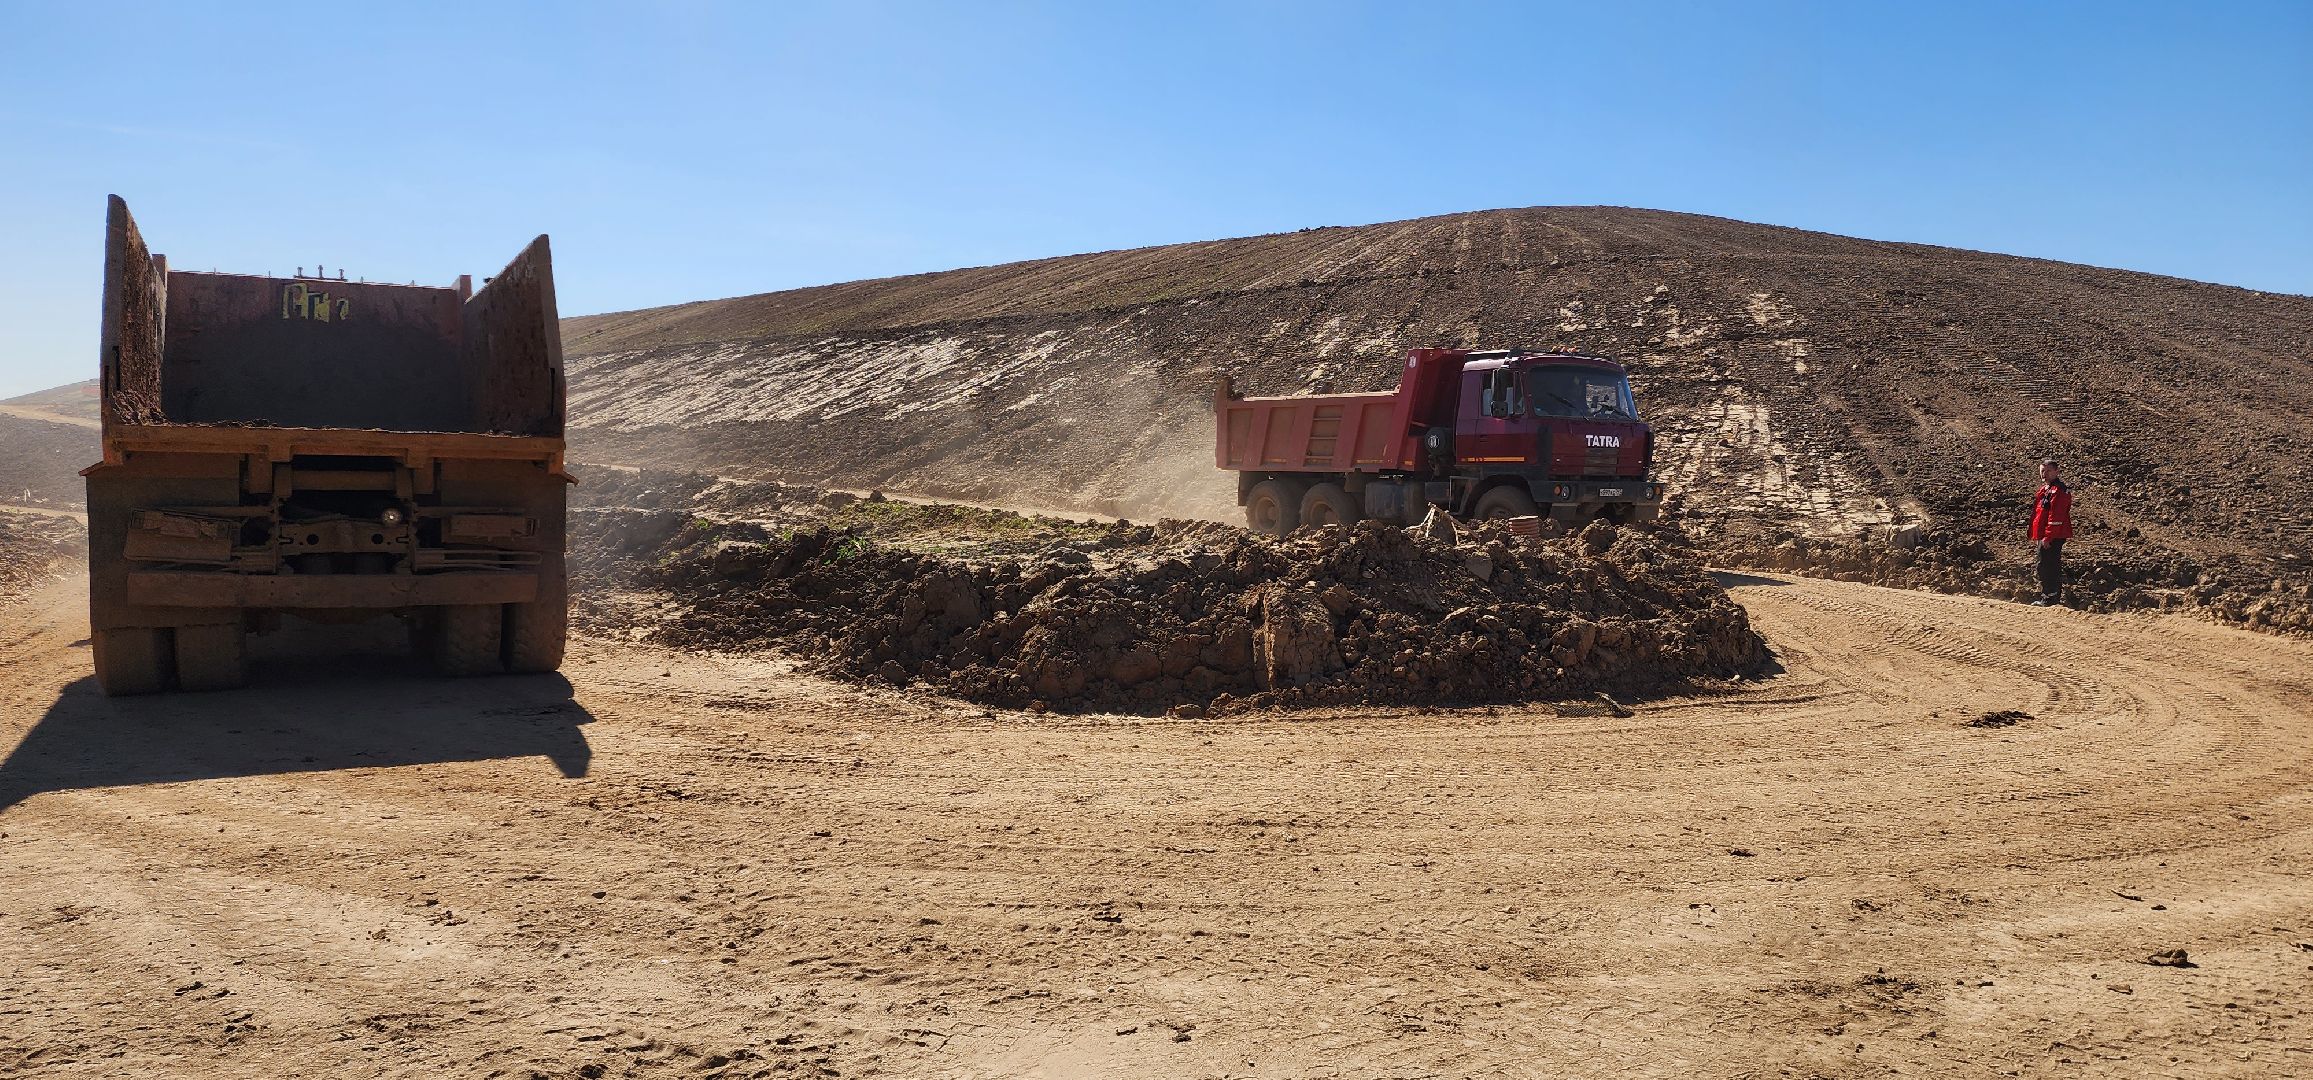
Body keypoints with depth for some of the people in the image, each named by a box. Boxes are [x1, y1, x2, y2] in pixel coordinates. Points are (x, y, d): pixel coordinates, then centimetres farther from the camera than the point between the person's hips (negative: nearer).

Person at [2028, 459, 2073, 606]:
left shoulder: (2058, 490, -15)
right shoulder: (2045, 489, 18)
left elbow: (2055, 517, -22)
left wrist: (2047, 537, -24)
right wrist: (2036, 535, 20)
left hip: (2052, 537, -11)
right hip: (2044, 536, 11)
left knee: (2046, 566, -9)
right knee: (2053, 566, 16)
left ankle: (2049, 598, -6)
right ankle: (2056, 596, 24)